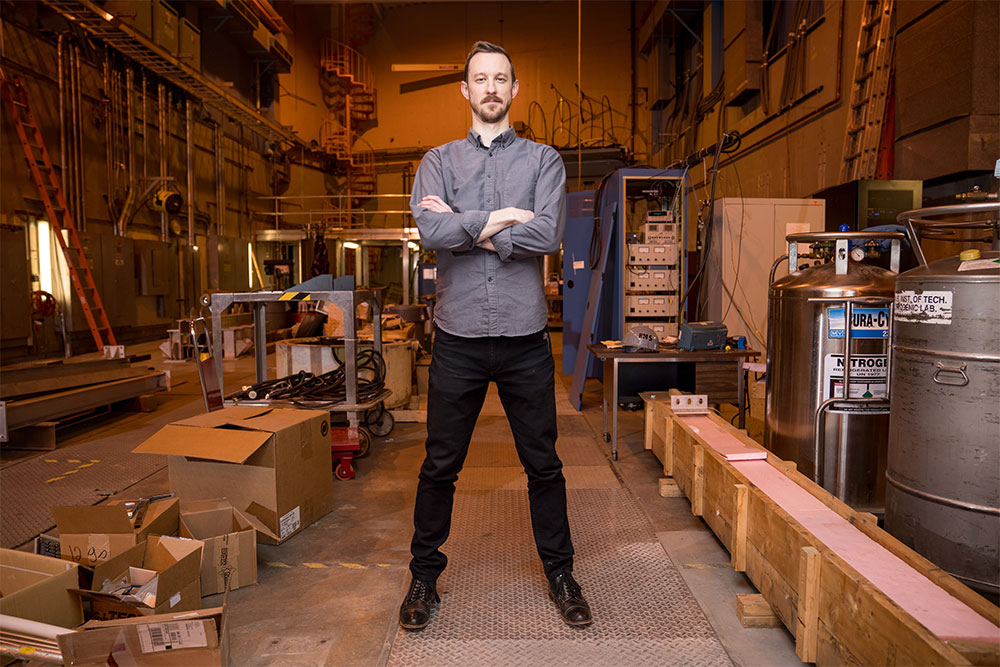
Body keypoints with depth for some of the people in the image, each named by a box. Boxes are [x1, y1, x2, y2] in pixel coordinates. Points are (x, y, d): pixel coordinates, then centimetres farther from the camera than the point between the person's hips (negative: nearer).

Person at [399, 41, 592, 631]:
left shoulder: (544, 160, 7)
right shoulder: (438, 161, 9)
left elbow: (548, 235, -12)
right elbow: (431, 230, -12)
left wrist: (466, 227, -9)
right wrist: (501, 218, -10)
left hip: (525, 338, 0)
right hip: (458, 338, 1)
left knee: (544, 464, 11)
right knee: (441, 466, 11)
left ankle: (560, 573, 32)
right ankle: (425, 576, 30)